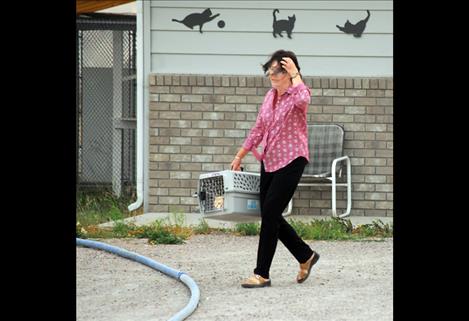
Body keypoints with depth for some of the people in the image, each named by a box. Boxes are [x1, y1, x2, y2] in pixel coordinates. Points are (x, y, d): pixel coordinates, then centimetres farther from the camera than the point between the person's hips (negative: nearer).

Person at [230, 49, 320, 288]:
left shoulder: (297, 94, -10)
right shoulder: (270, 96, 12)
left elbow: (303, 99, -37)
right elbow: (259, 129, 20)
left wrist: (294, 74, -25)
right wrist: (239, 156, 22)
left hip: (291, 161, -8)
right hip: (269, 161, 8)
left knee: (269, 215, -10)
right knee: (270, 216, 9)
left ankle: (262, 274, -3)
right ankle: (306, 256, 27)